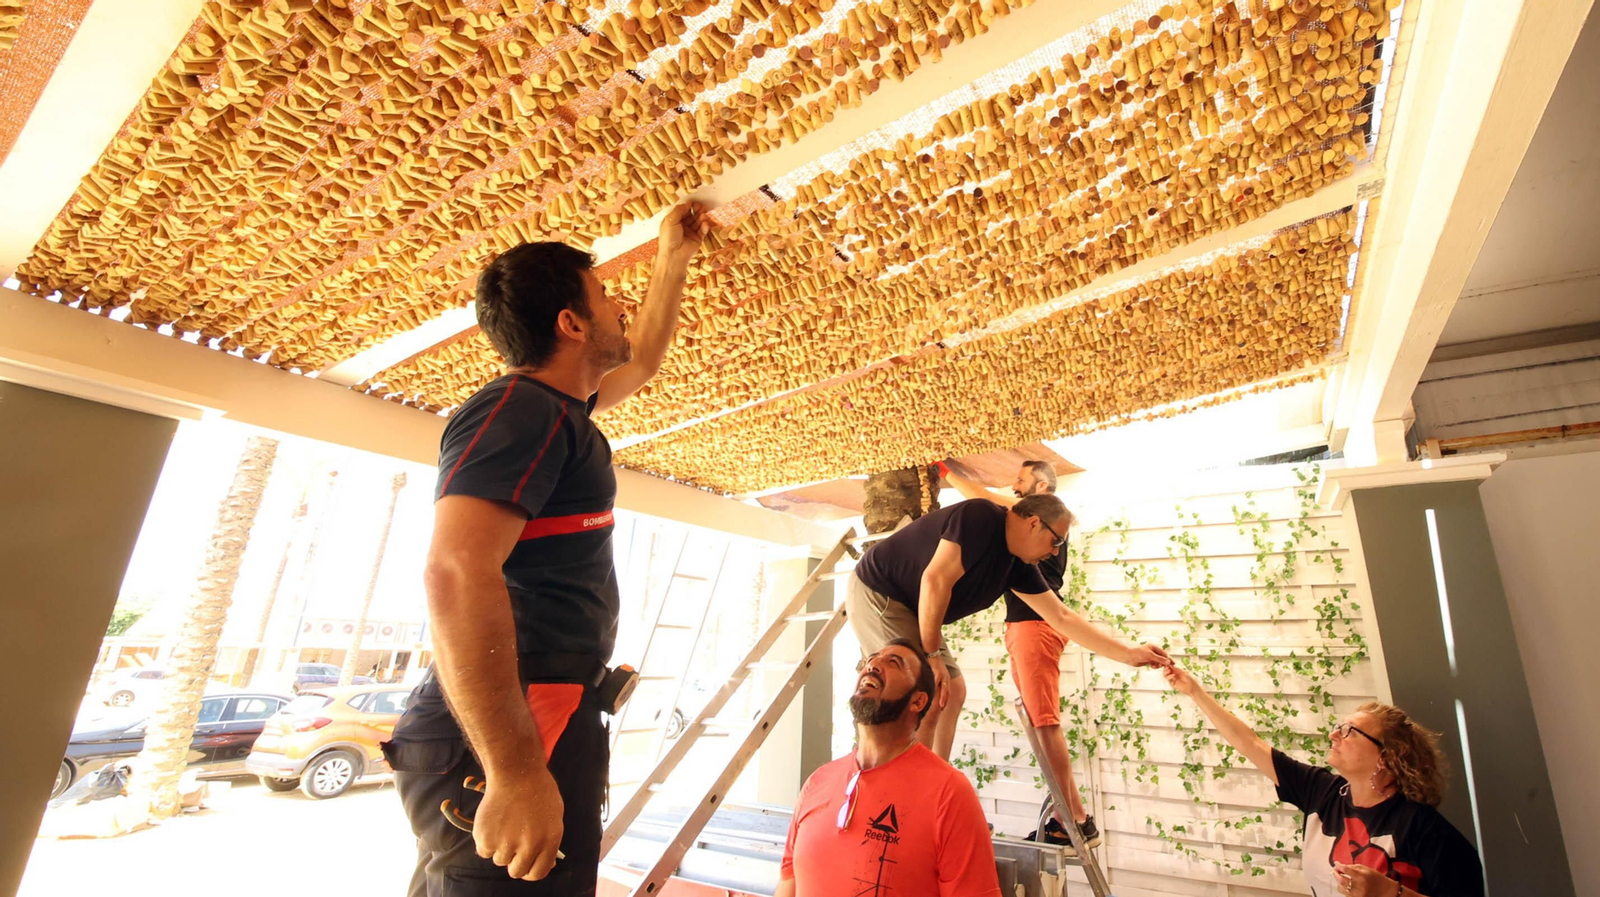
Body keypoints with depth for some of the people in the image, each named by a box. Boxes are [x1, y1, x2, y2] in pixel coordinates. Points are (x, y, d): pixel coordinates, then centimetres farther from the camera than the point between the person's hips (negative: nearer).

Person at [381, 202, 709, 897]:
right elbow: (457, 574, -27)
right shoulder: (521, 409, -16)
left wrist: (673, 260, 36)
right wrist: (518, 774, -29)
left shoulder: (556, 406, 16)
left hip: (539, 720, 10)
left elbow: (643, 362, 34)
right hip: (508, 735, -10)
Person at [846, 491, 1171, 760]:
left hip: (906, 606, 10)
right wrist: (931, 656, -21)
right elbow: (935, 579, -29)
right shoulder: (982, 518, -23)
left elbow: (1062, 618, 11)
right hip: (876, 590, -10)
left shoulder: (1018, 565, 4)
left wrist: (1129, 654, 11)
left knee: (953, 693, 12)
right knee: (927, 699, -15)